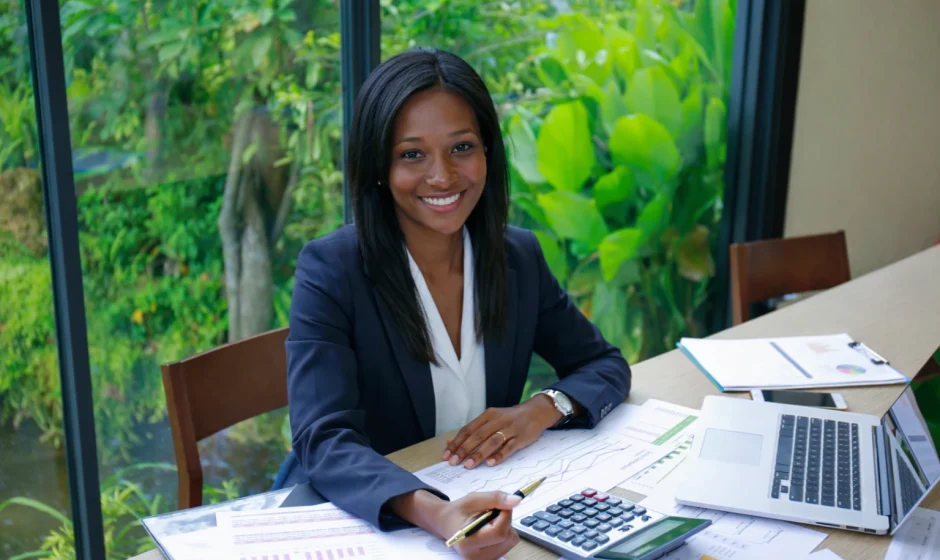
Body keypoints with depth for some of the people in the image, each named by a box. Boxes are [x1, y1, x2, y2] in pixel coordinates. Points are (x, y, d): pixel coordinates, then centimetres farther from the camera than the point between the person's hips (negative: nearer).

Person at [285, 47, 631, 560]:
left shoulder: (519, 257, -1)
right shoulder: (329, 271, -14)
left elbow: (605, 366, 7)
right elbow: (324, 443, -22)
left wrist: (544, 409, -14)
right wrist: (434, 515, -39)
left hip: (486, 511, 3)